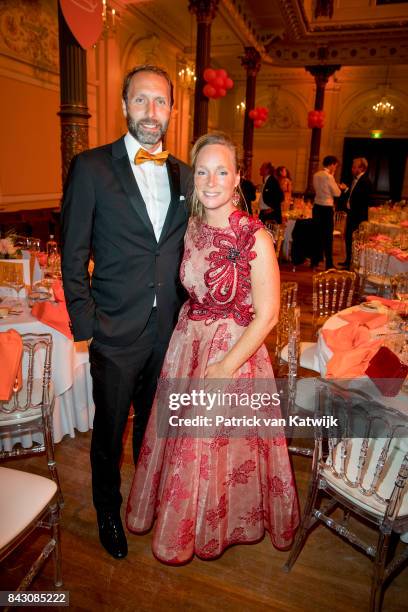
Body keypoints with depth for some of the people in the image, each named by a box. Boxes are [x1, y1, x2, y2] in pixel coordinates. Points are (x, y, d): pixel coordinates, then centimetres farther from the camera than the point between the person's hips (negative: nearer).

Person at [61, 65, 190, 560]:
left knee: (155, 424, 22)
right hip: (116, 333, -3)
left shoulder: (185, 175, 6)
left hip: (170, 330, 4)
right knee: (109, 430, 15)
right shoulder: (91, 167, -6)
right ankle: (108, 512, 42)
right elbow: (73, 257, -7)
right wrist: (86, 324, -10)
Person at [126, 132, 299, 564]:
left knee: (222, 447, 12)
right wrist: (188, 330, 1)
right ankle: (180, 521, 49)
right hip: (186, 345, 6)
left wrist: (223, 370, -18)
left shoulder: (255, 237, -18)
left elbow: (266, 315, -17)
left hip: (235, 350, -5)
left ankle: (219, 527, 45)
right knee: (182, 440, 19)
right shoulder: (191, 228, 0)